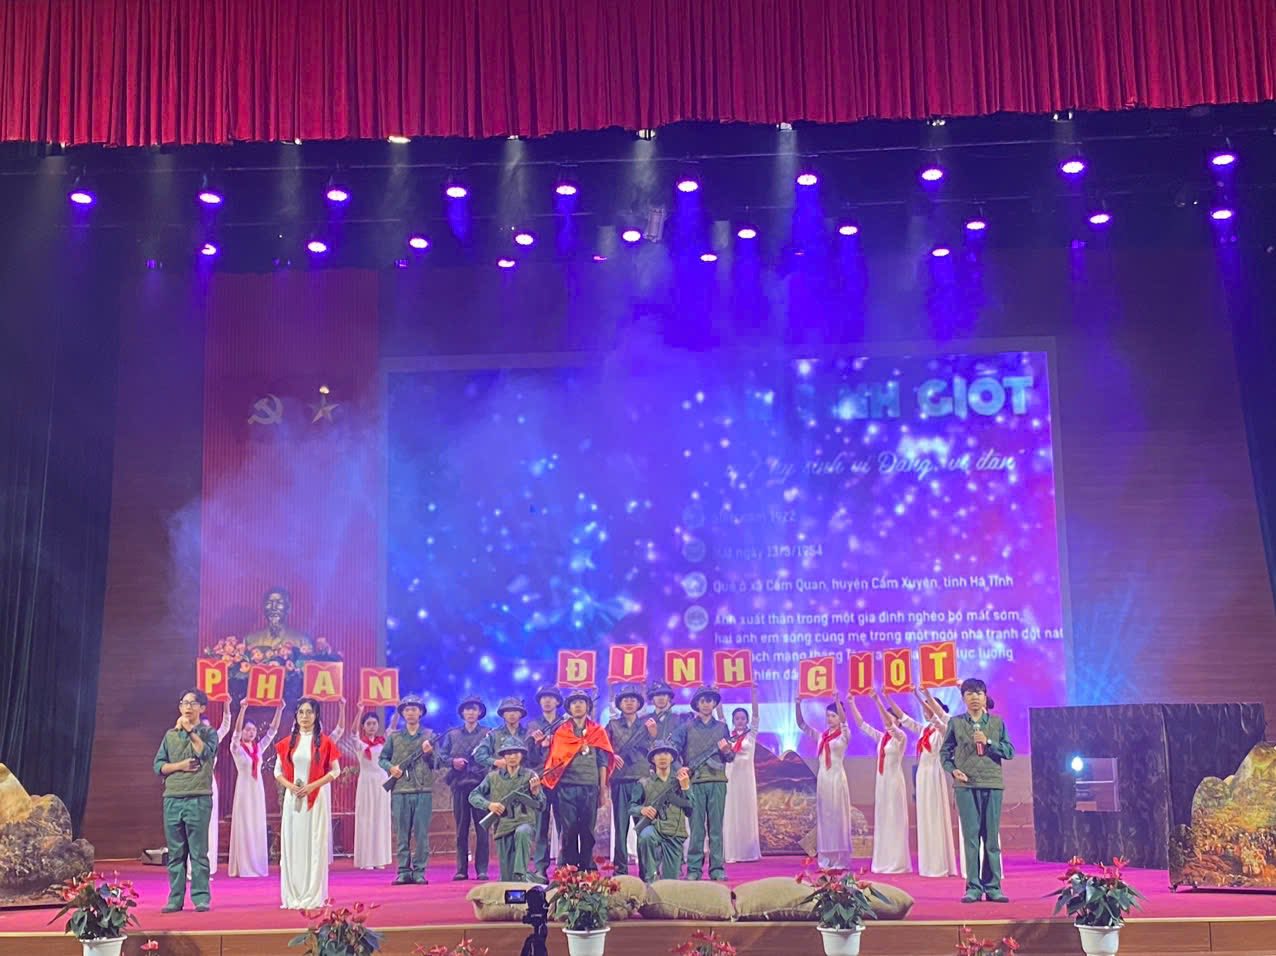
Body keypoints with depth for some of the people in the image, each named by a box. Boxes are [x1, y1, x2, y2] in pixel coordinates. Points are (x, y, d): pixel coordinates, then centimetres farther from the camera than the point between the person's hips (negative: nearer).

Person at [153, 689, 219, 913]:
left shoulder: (208, 733, 7)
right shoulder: (170, 734, 16)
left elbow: (204, 752, -13)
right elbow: (158, 765, 10)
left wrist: (190, 730, -8)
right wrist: (179, 766, -6)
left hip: (198, 799, -3)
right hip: (172, 799, 3)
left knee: (198, 852, -4)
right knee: (175, 853, 5)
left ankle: (201, 898, -1)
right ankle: (175, 898, 10)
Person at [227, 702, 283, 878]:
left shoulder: (259, 747, 9)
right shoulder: (236, 748, -4)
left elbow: (273, 730, 6)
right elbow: (236, 731, -19)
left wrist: (279, 710, -5)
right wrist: (242, 710, -32)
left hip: (258, 789, 5)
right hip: (244, 789, -5)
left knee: (258, 827, 6)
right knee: (243, 827, -4)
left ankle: (257, 866, 10)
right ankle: (243, 867, -1)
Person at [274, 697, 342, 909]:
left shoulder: (324, 742, 0)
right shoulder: (288, 743, 8)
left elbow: (335, 770, 0)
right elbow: (278, 771, 11)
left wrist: (312, 786, -12)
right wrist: (289, 785, -8)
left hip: (317, 798, -3)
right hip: (293, 798, 3)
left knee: (315, 844, -2)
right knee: (292, 844, 3)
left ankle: (313, 896, 2)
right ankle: (292, 897, 10)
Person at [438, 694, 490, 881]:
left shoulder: (487, 734, 8)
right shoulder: (452, 734, 14)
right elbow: (441, 755, 10)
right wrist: (452, 762, -8)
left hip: (480, 784, -2)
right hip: (459, 784, 2)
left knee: (481, 829, -3)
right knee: (461, 829, 4)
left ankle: (481, 870, 1)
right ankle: (461, 869, 8)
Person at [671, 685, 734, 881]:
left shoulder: (721, 727, 16)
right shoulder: (687, 727, 10)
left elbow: (731, 757, 16)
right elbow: (673, 750, 1)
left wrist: (726, 751, -6)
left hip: (717, 781, 2)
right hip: (695, 782, -1)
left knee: (716, 827, 0)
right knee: (696, 827, -2)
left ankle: (717, 868, 4)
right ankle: (693, 869, 2)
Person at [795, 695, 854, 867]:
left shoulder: (844, 735, -2)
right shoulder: (821, 736, 12)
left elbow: (844, 720, -21)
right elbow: (801, 725, 9)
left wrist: (837, 700, -32)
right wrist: (798, 705, -5)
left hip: (836, 778, -5)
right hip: (822, 779, 5)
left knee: (837, 816, -3)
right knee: (824, 817, 6)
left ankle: (840, 859, 1)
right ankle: (826, 858, 10)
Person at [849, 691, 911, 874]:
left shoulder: (900, 737, -7)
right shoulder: (881, 737, 12)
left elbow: (889, 723, -25)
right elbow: (861, 724, 11)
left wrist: (877, 701, -33)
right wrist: (852, 704, 3)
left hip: (894, 780, -7)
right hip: (881, 780, 7)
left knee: (894, 820, -5)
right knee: (882, 821, 7)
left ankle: (897, 863, -2)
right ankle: (884, 862, 11)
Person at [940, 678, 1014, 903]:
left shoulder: (997, 722, 9)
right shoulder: (956, 723, 6)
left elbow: (1010, 751, 4)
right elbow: (945, 752, 9)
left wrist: (989, 742, -10)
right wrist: (952, 770, -7)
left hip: (992, 784, 1)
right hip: (966, 785, -1)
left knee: (992, 836, 3)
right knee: (970, 836, 0)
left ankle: (992, 887, 9)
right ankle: (973, 887, 4)